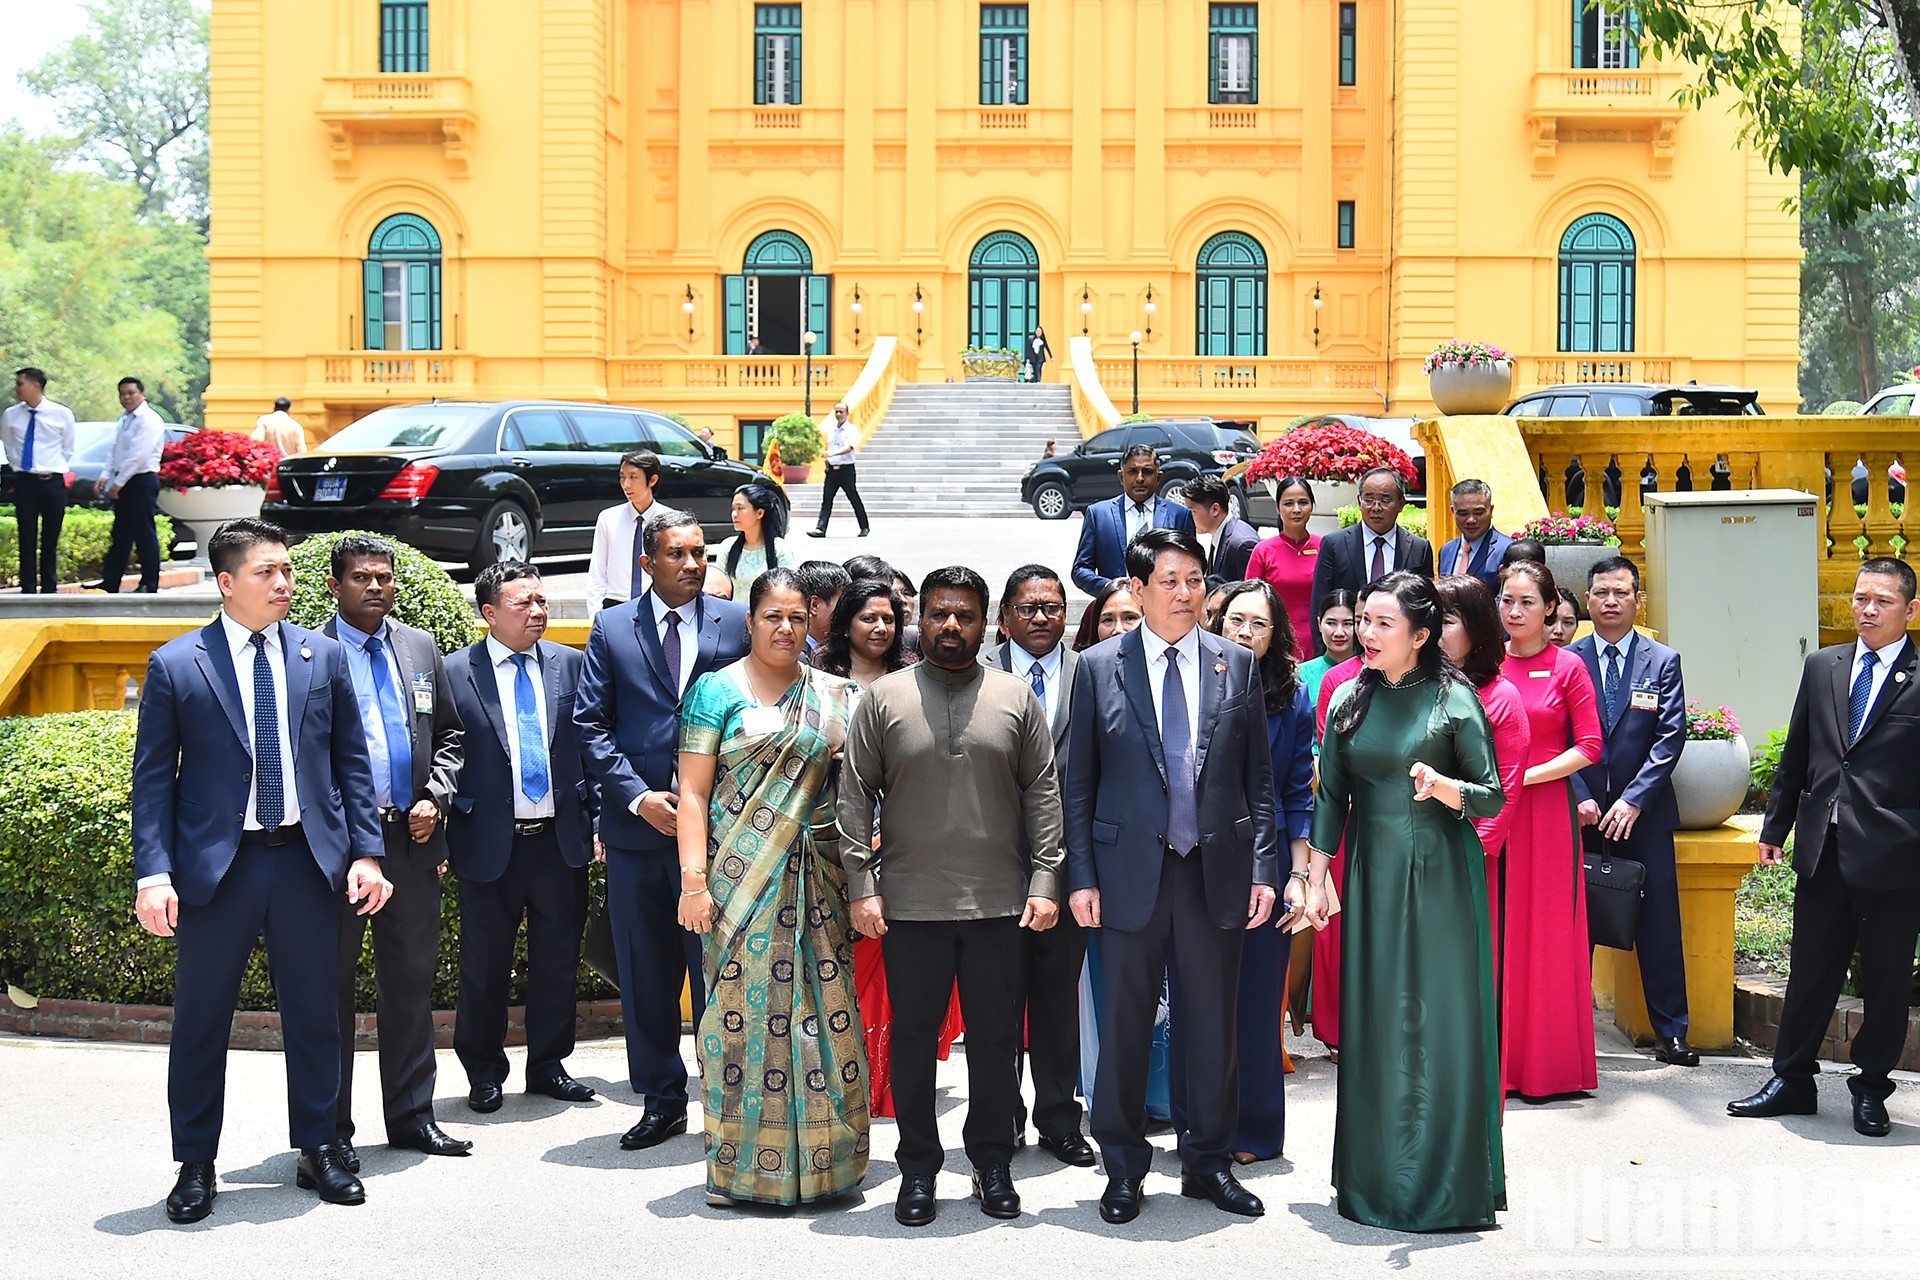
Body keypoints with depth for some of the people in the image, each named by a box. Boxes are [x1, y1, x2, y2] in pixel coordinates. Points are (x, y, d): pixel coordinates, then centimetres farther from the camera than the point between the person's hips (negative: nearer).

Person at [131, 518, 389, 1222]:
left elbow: (351, 760, 9)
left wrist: (365, 852, 1)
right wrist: (154, 874, -10)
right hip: (217, 865, -2)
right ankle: (195, 1166, 21)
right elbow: (152, 776, -2)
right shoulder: (175, 665, -1)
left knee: (315, 1016, 10)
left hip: (310, 858, 2)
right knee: (200, 1022, 6)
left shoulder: (322, 655, 6)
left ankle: (317, 1150, 25)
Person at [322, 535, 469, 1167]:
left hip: (412, 838, 5)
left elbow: (450, 734, 16)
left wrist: (435, 798, 2)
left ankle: (411, 1115, 22)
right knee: (332, 985, 4)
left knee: (411, 981, 11)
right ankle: (331, 1128, 14)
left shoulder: (420, 648, 12)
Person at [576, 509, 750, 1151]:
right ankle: (661, 1100, 21)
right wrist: (638, 795, -9)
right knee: (646, 975, 9)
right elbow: (591, 724, 3)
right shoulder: (612, 628, 6)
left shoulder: (736, 624, 4)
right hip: (638, 826, 2)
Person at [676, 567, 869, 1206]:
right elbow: (693, 792, -2)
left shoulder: (834, 696, 13)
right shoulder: (717, 689, 3)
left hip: (816, 879, 3)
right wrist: (694, 879, -10)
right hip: (741, 877, -3)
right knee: (743, 1004, -3)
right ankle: (742, 1164, 6)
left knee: (821, 1005, 1)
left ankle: (819, 1154, 12)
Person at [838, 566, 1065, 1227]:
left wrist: (1044, 882, -2)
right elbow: (856, 796, 2)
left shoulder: (1016, 697, 6)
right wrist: (862, 886, -4)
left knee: (996, 1038, 7)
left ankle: (992, 1162, 22)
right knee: (913, 1037, 7)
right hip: (911, 902, 0)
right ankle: (918, 1168, 20)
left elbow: (1043, 795, 5)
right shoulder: (883, 698, 3)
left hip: (999, 903, 1)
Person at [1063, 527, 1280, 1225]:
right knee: (1124, 1022, 6)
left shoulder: (1237, 664, 6)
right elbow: (1079, 781, 2)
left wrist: (1262, 868, 0)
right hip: (1130, 870, -1)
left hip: (1217, 871, 1)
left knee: (1213, 1022, 9)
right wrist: (1082, 876, -3)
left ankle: (1209, 1161, 25)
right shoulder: (1098, 667, 1)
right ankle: (1124, 1167, 21)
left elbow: (1259, 776, 7)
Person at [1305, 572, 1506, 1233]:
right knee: (1375, 1018, 8)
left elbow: (1492, 797, -5)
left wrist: (1442, 786, -24)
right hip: (1372, 873, 4)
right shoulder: (1349, 700, 6)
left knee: (1441, 1016, 0)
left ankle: (1446, 1178, 12)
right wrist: (1317, 878, 8)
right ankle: (1377, 1173, 19)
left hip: (1440, 873, -4)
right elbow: (1331, 797, 11)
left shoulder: (1454, 699, -6)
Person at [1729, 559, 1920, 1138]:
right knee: (1811, 971, 12)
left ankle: (1871, 1090, 23)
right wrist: (1775, 826, 13)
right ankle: (1791, 1080, 23)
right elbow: (1796, 755, 14)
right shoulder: (1822, 666, 10)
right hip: (1822, 849, 4)